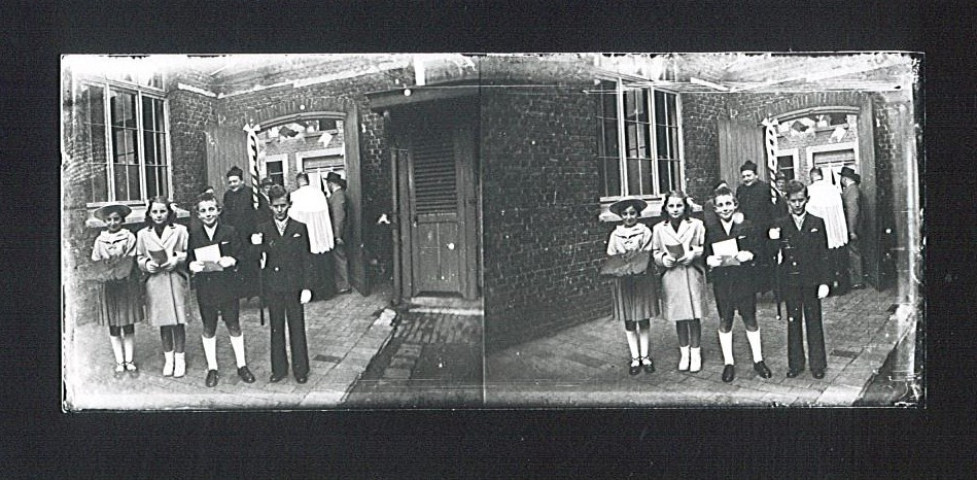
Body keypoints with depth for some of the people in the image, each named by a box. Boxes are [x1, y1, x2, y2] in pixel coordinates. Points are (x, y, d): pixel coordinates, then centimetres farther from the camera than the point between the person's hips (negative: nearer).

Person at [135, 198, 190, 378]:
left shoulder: (180, 231, 0)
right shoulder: (143, 234, 6)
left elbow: (189, 254, 2)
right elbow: (139, 258, 11)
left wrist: (177, 260, -15)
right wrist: (147, 264, -10)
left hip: (176, 280, -2)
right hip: (155, 282, 2)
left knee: (178, 322, 0)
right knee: (163, 323, 8)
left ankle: (180, 359, 13)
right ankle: (168, 358, 21)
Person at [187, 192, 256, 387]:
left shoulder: (230, 232, -1)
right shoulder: (194, 236, 3)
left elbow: (239, 257, 0)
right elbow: (188, 260, 6)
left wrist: (231, 261, -21)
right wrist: (193, 265, -15)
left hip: (227, 285, -1)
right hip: (204, 288, 1)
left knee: (233, 325, 6)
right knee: (208, 328, 8)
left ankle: (242, 366, 19)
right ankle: (212, 368, 19)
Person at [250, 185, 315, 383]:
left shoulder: (299, 228, 0)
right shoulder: (263, 229, 4)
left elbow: (306, 259, 1)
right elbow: (256, 256, -1)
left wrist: (307, 287, -5)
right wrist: (256, 245, -24)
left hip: (294, 286, -2)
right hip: (273, 286, 2)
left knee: (297, 328, 3)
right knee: (276, 328, 8)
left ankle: (300, 370, 13)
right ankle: (279, 369, 17)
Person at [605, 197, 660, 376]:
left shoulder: (645, 232, 2)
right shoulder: (615, 235, 7)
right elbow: (610, 257, 7)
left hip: (643, 279, -1)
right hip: (622, 280, 2)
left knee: (643, 320, 3)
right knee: (628, 321, 4)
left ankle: (645, 356, 11)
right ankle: (635, 358, 10)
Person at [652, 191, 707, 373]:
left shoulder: (696, 225, -2)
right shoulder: (659, 229, 3)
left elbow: (705, 248, 1)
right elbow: (655, 253, 9)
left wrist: (694, 254, -16)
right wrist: (664, 259, -11)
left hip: (693, 275, -2)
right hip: (671, 276, 2)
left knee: (694, 316, 2)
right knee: (679, 317, 8)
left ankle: (695, 353, 15)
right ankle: (684, 353, 21)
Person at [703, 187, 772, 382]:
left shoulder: (747, 227, -1)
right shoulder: (710, 230, 1)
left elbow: (758, 250, 0)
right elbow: (704, 256, 2)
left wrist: (748, 255, -20)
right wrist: (712, 260, -18)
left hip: (745, 278, -1)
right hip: (721, 280, 1)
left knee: (750, 319, 6)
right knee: (725, 321, 6)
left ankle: (758, 360, 19)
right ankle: (728, 363, 17)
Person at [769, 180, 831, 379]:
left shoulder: (817, 223, 2)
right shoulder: (780, 225, 3)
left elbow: (823, 255, 2)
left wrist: (824, 282, -3)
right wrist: (774, 241, -20)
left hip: (812, 280, -1)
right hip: (790, 280, 1)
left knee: (814, 322, 4)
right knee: (793, 322, 6)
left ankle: (817, 364, 12)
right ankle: (795, 364, 14)